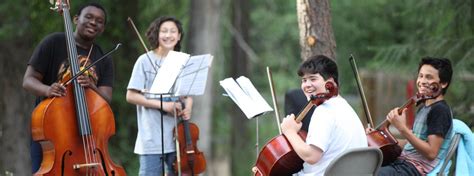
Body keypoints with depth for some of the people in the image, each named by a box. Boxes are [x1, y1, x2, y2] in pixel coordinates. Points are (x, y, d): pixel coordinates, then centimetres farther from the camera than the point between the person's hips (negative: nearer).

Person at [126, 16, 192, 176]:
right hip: (152, 137, -4)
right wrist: (162, 105, -15)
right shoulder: (145, 61, -4)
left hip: (177, 135, 4)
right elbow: (131, 96, -7)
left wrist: (187, 107, -7)